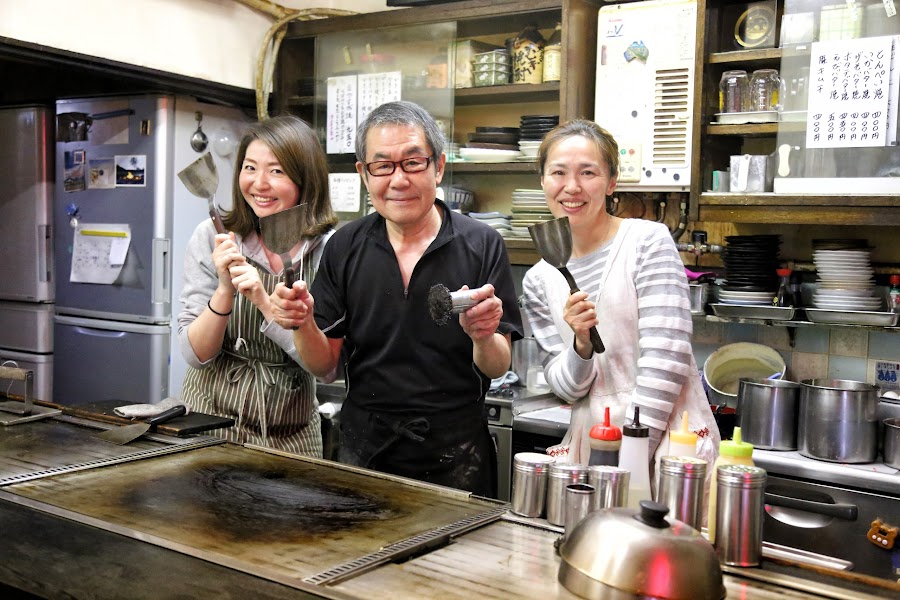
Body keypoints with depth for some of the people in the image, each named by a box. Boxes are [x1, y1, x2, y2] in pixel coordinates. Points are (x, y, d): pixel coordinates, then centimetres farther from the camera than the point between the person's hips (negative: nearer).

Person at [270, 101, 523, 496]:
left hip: (454, 459, -2)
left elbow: (497, 368, -7)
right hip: (364, 448, 2)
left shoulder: (481, 245, -8)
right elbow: (324, 366, 2)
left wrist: (483, 337, -28)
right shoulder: (345, 247, 0)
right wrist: (302, 324, -18)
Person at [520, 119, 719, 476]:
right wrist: (582, 344, -14)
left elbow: (665, 359, -13)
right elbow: (567, 389, 6)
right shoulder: (538, 281, 8)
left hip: (667, 439, -4)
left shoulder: (650, 242, -6)